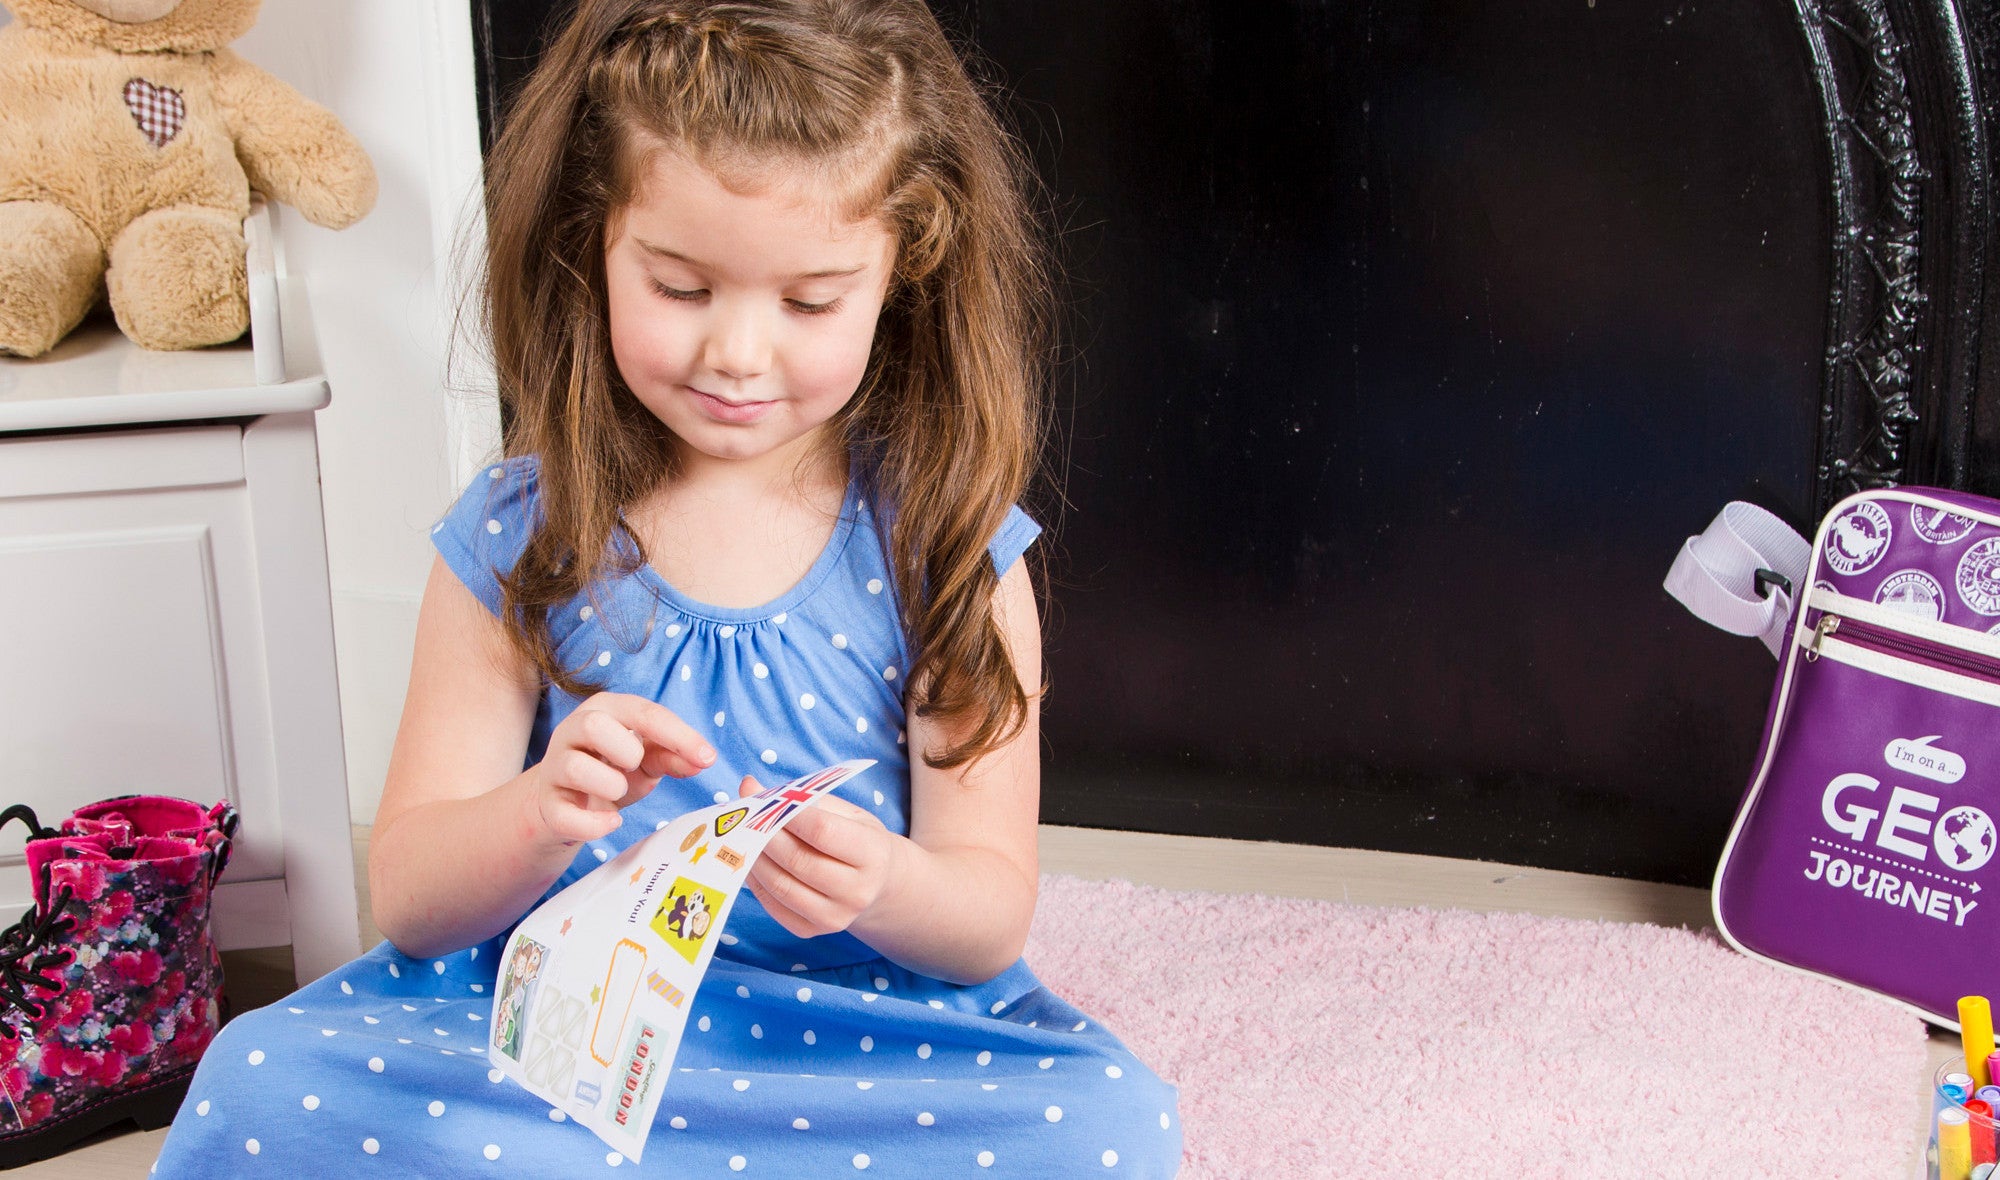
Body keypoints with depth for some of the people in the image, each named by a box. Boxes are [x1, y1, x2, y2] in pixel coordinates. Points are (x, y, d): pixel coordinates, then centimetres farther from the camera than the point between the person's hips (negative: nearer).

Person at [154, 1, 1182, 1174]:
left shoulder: (948, 541, -2)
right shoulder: (519, 537, 0)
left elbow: (991, 920, -3)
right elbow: (410, 900, -2)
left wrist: (879, 884, -27)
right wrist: (541, 818, -25)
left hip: (871, 1040, 1)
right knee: (261, 1084, -26)